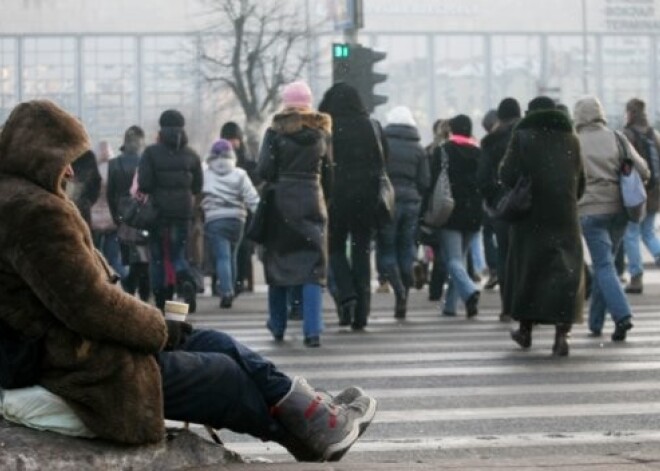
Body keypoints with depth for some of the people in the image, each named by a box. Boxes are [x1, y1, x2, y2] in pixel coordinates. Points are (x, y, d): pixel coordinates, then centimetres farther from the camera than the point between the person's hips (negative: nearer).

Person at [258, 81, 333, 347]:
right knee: (313, 269, 0)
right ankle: (312, 331, -11)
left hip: (282, 202, -1)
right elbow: (329, 173, 6)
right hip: (313, 202, 1)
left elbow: (264, 170, -8)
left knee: (278, 264, 13)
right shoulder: (322, 132, 4)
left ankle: (277, 327, 22)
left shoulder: (276, 131, -4)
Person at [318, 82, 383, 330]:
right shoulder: (372, 127, 3)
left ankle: (346, 294, -11)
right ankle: (361, 313, 4)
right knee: (362, 251, 8)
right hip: (367, 198, 3)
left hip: (336, 197, -3)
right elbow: (384, 161, 8)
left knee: (335, 247, 12)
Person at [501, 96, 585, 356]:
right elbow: (581, 181, 12)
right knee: (565, 271, 0)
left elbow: (507, 177, -9)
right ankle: (562, 333, -13)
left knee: (527, 268, 13)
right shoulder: (571, 139, 6)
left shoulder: (522, 137, -4)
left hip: (531, 217, -1)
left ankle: (525, 330, 23)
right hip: (565, 217, 1)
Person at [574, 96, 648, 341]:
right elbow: (642, 171, 0)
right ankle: (595, 323, 21)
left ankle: (622, 315, -23)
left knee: (604, 266, -4)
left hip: (591, 211, -4)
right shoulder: (616, 139, 4)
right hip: (618, 209, 4)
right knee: (603, 263, 16)